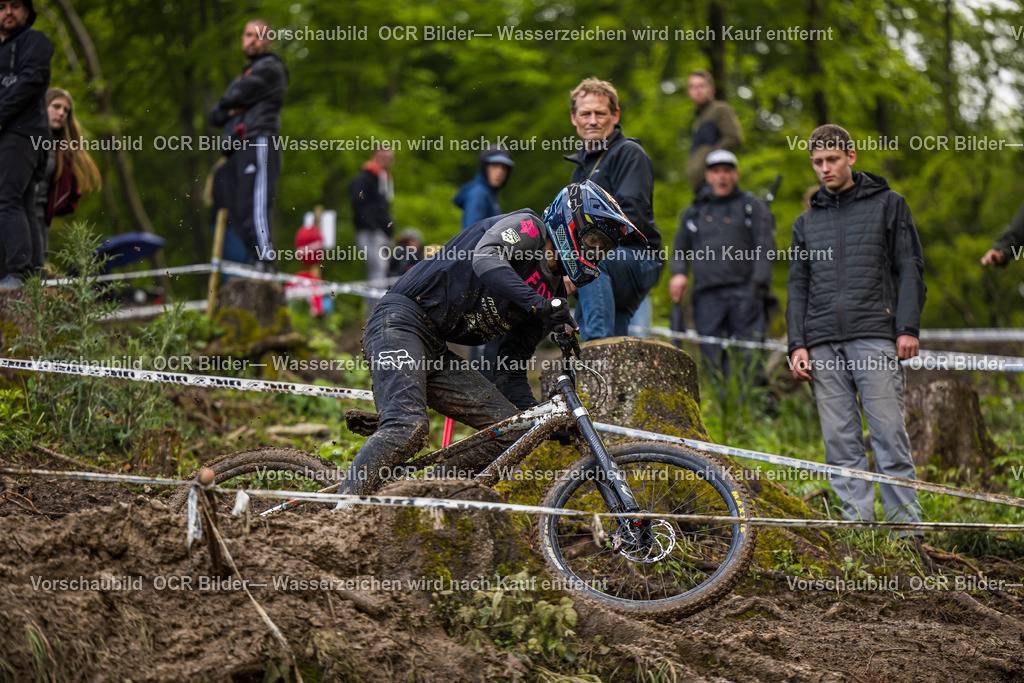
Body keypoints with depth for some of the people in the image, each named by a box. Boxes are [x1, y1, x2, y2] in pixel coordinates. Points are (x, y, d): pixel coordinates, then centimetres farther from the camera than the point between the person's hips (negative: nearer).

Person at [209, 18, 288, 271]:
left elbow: (236, 96, -7)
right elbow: (216, 115, 26)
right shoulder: (245, 74, 34)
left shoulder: (270, 68, 6)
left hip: (258, 143, -9)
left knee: (254, 210, -22)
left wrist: (228, 102, 16)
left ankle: (265, 263, -30)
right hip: (237, 149, 9)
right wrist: (230, 110, 5)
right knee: (237, 215, 1)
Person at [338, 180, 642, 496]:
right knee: (409, 428, -29)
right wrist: (538, 304, -40)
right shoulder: (526, 226, -5)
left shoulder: (551, 295, 17)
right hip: (401, 321, -9)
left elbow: (513, 368, 18)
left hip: (436, 353, 9)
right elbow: (486, 258, -28)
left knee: (512, 429, -4)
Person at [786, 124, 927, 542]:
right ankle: (857, 521, 1)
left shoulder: (887, 205, 11)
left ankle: (906, 524, -7)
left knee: (889, 434, -9)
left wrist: (908, 328, -6)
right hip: (823, 345, 4)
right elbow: (798, 287, 19)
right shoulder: (807, 222, 20)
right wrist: (797, 345, 6)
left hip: (875, 337, -4)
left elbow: (909, 269, 5)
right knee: (840, 441, -1)